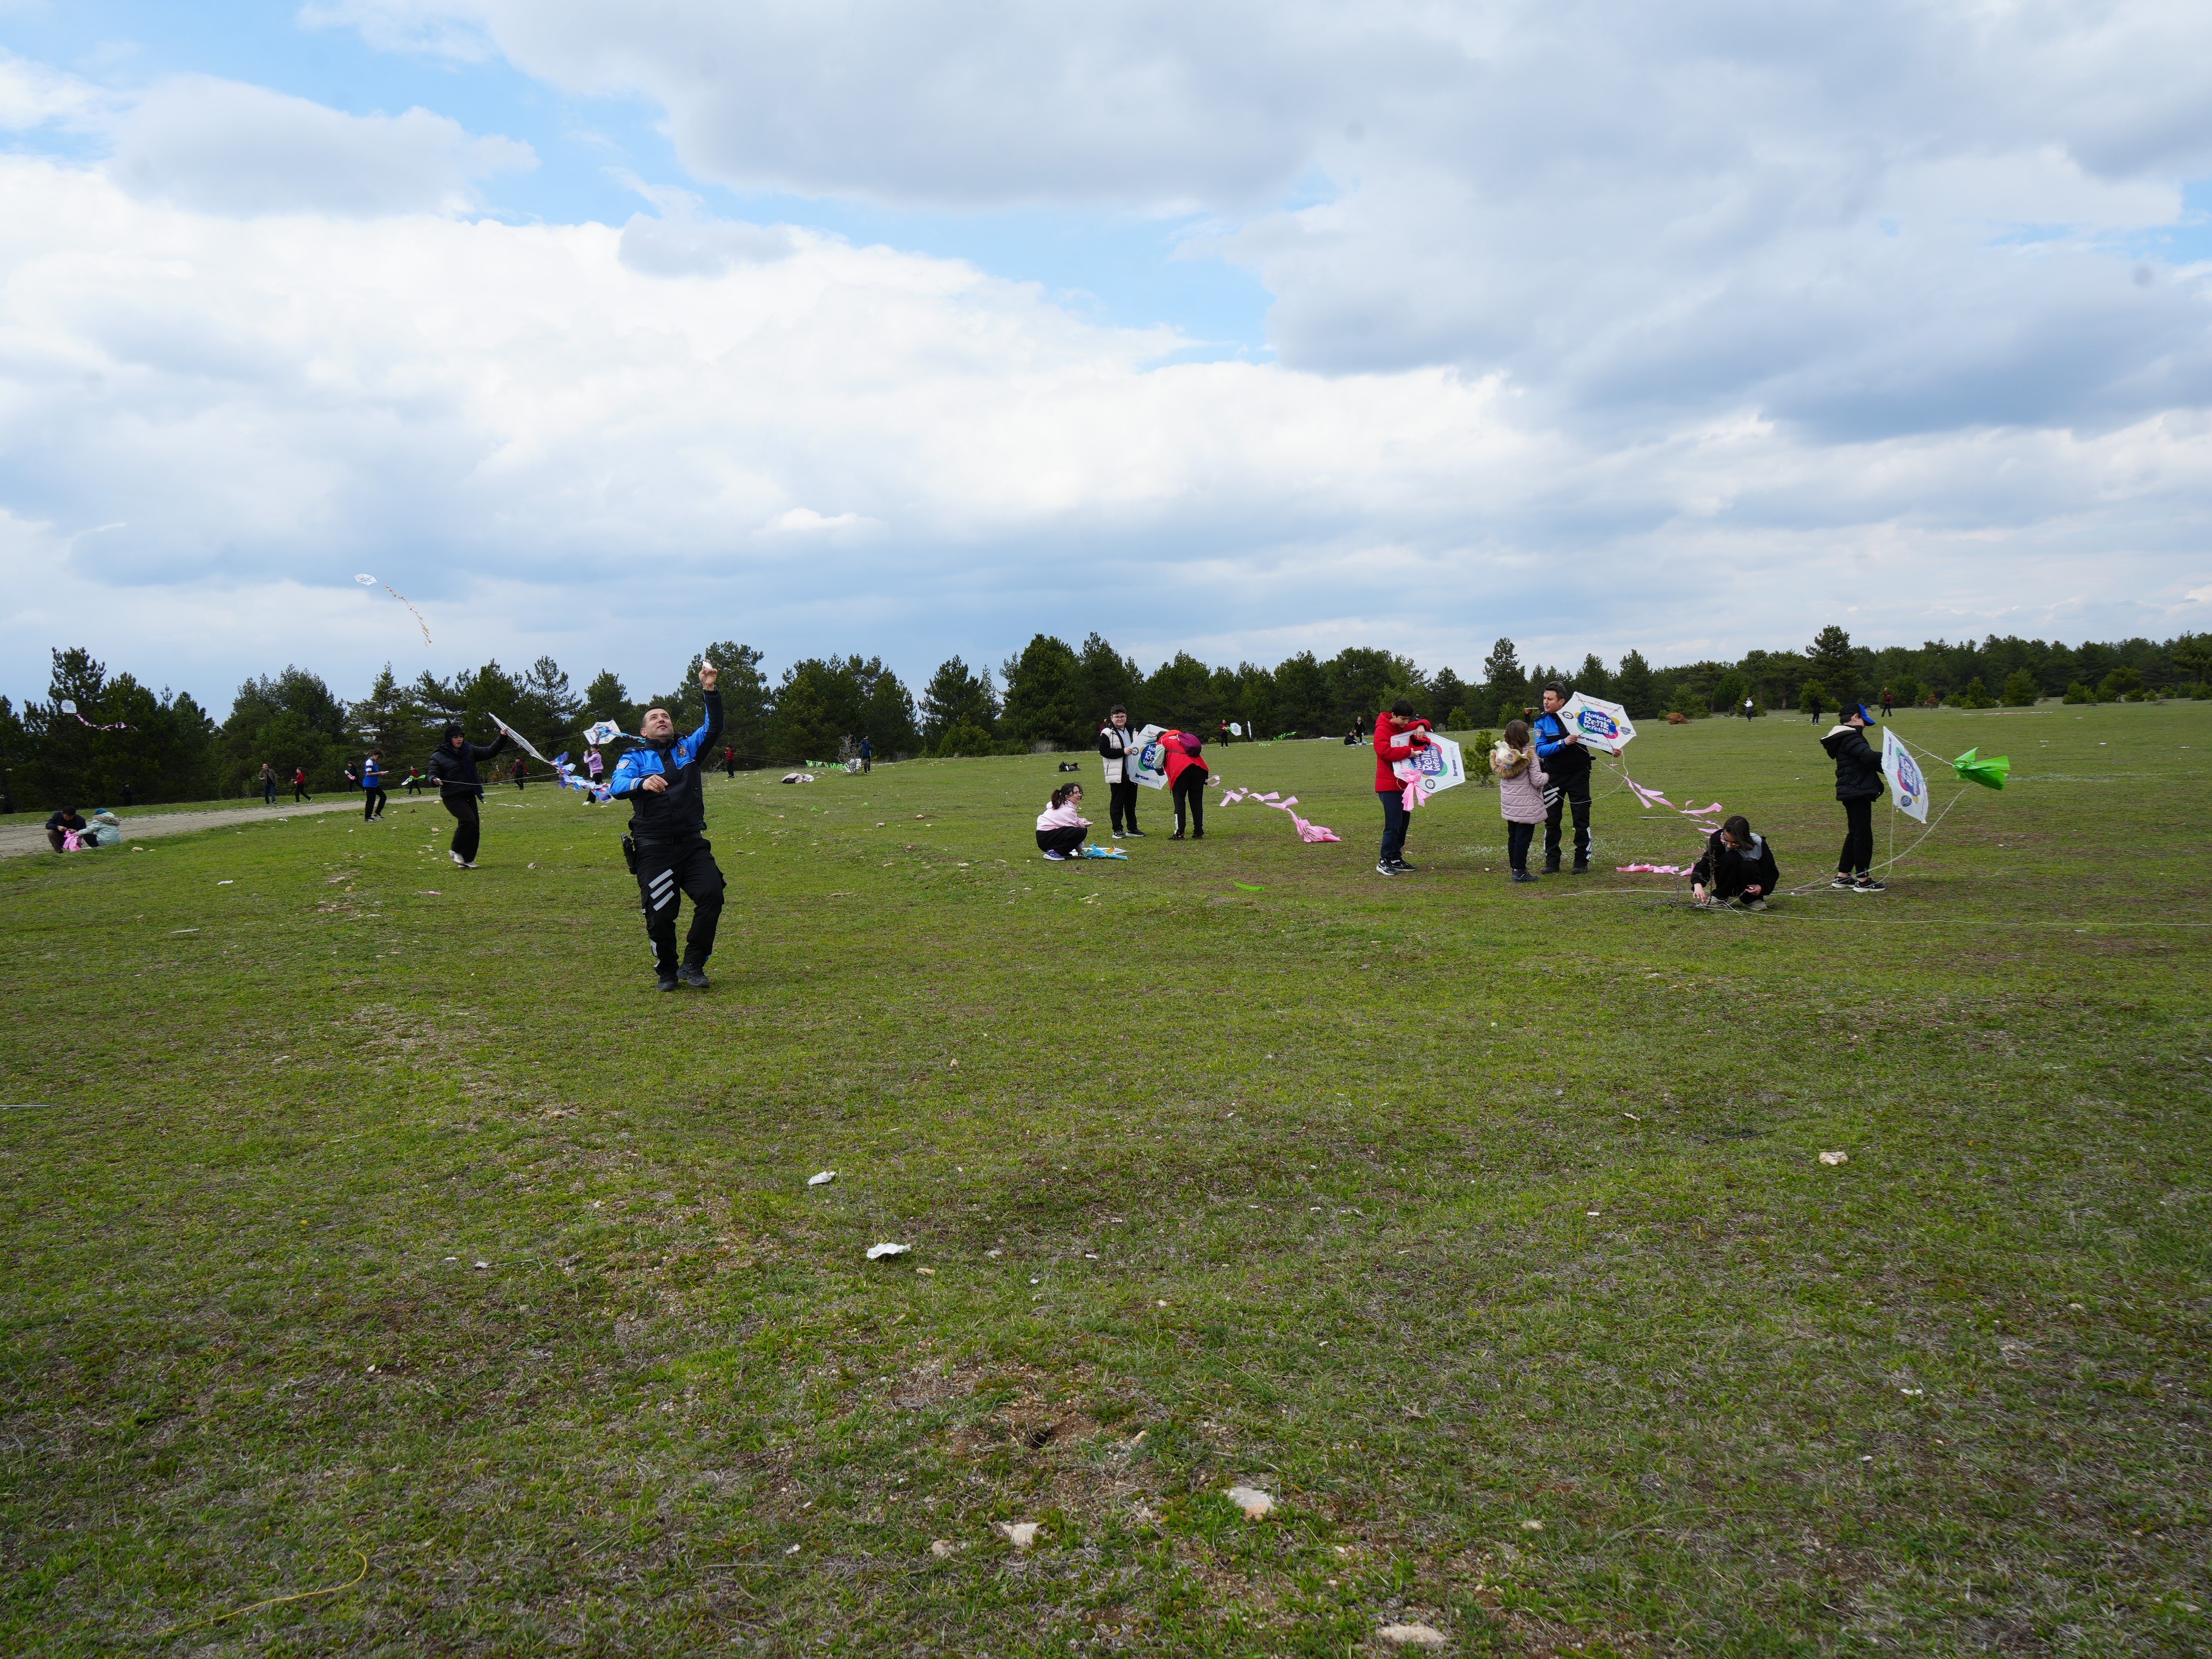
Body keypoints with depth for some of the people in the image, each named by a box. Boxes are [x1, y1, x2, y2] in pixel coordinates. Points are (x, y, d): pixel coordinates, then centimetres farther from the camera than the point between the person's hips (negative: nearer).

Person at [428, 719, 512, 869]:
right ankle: (457, 851, -5)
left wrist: (502, 739, -4)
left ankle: (468, 860, 10)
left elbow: (489, 752, 9)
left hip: (469, 795, 5)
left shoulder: (469, 750, 10)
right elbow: (432, 774, -1)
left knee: (475, 827, 1)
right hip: (452, 797, -5)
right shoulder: (438, 756, -2)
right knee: (468, 821, -23)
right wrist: (435, 780, -25)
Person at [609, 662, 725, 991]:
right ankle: (667, 971, 18)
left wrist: (710, 690, -9)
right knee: (660, 914, -6)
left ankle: (693, 966, -3)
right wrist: (642, 783, -31)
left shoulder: (688, 749, 18)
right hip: (653, 849, -2)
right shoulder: (635, 757, 9)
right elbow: (617, 787, -9)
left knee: (712, 895, -17)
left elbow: (714, 727, 4)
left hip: (693, 844, 2)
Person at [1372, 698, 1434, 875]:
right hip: (1389, 785, -9)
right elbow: (1384, 751, -26)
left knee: (1403, 823, 11)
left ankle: (1396, 859, 18)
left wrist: (1421, 726, 2)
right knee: (1394, 824, -13)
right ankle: (1384, 862, -8)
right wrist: (1408, 752, -24)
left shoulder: (1404, 728, 15)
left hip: (1403, 784, 9)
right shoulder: (1382, 730, -11)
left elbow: (1423, 722, 26)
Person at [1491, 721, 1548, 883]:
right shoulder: (1529, 754, -15)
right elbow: (1537, 781, -15)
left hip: (1508, 805, 6)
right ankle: (1520, 871, 0)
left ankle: (1516, 869, 22)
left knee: (1513, 837, 14)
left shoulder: (1501, 753, 0)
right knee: (1524, 838, -1)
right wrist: (1546, 776, 6)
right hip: (1526, 805, -6)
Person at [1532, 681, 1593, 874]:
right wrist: (1563, 743, -27)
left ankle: (1582, 862, 11)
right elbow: (1540, 750, -13)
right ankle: (1552, 862, 14)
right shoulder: (1541, 721, -3)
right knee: (1551, 820, 5)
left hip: (1578, 776, -1)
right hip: (1554, 777, 1)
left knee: (1581, 820, 3)